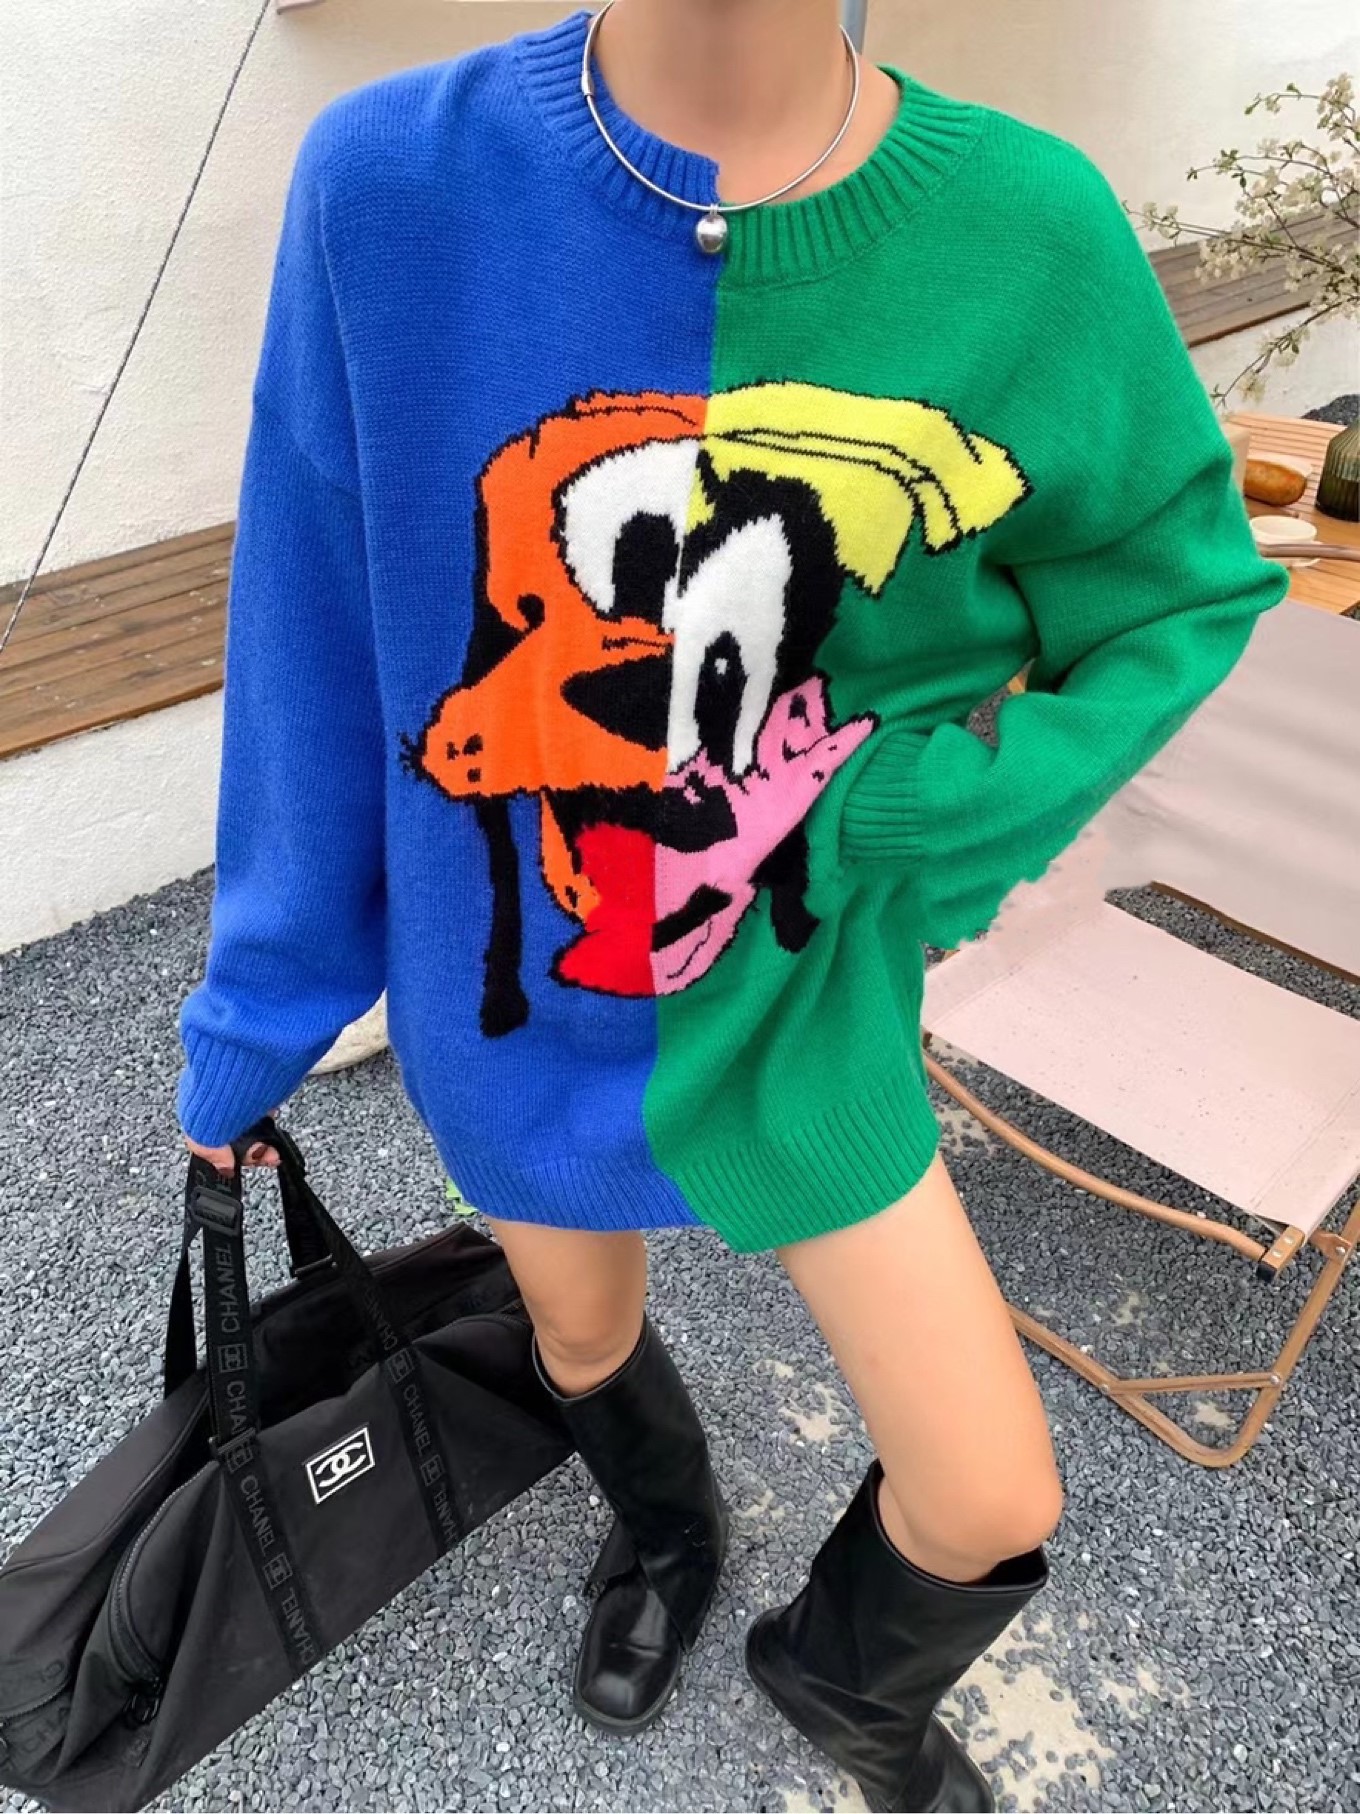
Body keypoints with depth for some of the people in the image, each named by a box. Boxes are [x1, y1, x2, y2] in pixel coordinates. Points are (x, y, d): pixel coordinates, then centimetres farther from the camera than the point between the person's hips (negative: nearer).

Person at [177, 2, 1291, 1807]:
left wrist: (909, 813, -20)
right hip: (513, 1003, 1)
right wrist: (256, 1020, 2)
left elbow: (1184, 591, -3)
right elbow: (319, 664, -8)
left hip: (807, 1013, 0)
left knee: (994, 1513, 9)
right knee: (587, 1339, 26)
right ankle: (666, 1532, 67)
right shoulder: (390, 184, -17)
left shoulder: (1032, 233, -17)